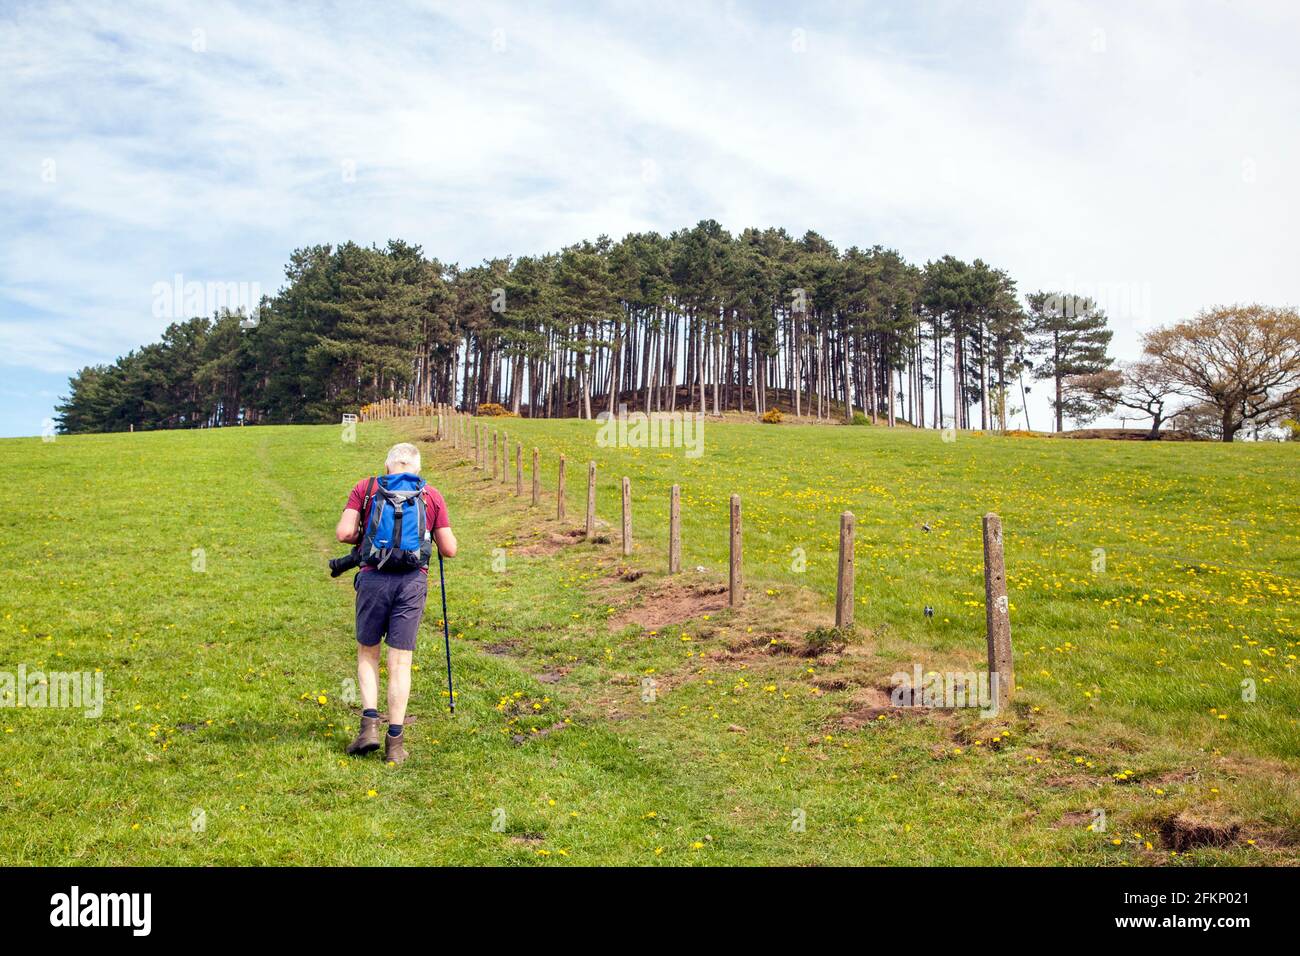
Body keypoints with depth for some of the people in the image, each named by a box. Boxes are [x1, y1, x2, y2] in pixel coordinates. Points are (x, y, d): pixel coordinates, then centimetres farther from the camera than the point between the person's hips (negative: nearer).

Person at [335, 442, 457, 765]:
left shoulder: (365, 487, 9)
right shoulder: (431, 495, 10)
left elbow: (343, 533, -1)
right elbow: (449, 549, 8)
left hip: (374, 578, 0)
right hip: (412, 581, 0)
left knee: (367, 653, 18)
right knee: (400, 662, 5)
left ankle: (370, 723, 3)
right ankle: (395, 742, 5)